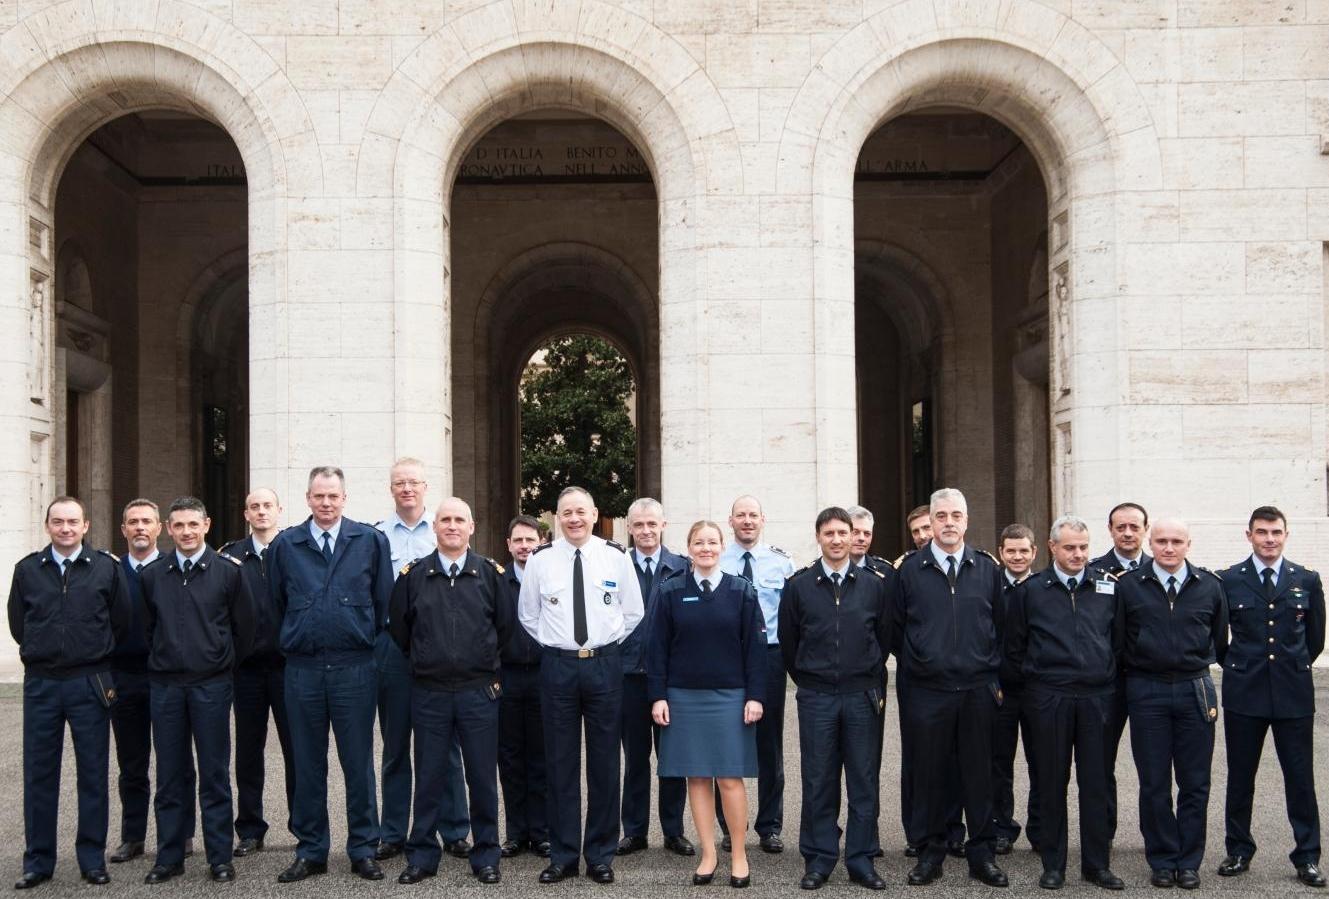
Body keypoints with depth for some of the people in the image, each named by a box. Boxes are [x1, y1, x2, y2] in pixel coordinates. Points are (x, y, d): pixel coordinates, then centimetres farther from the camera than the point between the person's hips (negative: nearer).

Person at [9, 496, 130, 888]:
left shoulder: (107, 567, -1)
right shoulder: (27, 569, 4)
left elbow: (121, 622, 5)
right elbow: (18, 625, 11)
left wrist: (94, 654, 10)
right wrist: (46, 652, 9)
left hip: (90, 683, -1)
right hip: (41, 683, 2)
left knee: (93, 773, 5)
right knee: (39, 774, 7)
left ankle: (93, 859, 15)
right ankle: (38, 861, 17)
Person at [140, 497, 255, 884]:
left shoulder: (229, 571, -2)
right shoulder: (152, 575, 6)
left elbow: (244, 626, 4)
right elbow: (148, 627, 15)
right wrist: (163, 660, 13)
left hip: (212, 684, -2)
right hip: (166, 685, 3)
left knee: (214, 775, 3)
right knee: (170, 776, 8)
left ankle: (220, 858, 11)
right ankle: (169, 857, 18)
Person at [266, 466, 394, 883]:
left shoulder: (371, 540, 0)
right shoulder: (285, 544, 4)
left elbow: (383, 599, 4)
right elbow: (277, 603, 11)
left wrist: (365, 639, 6)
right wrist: (299, 638, 12)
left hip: (354, 666, -1)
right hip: (302, 668, 1)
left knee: (358, 762, 5)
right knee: (308, 765, 10)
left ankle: (363, 850, 16)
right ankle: (311, 852, 20)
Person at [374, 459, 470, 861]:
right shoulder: (375, 536, 3)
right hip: (391, 644, 0)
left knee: (446, 743, 4)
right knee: (394, 744, 9)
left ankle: (454, 832, 14)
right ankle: (392, 833, 18)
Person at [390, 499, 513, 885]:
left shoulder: (490, 573, 1)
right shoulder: (413, 574, 2)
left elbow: (505, 625, 8)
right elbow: (398, 626, 11)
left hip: (479, 692, 0)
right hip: (428, 693, 1)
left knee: (483, 777, 5)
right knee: (428, 777, 7)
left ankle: (486, 856, 17)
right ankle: (422, 856, 18)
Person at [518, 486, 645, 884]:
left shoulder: (616, 557, 0)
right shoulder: (540, 559, 0)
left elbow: (633, 612, 9)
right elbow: (527, 614, 12)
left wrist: (607, 644, 8)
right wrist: (553, 644, 8)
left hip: (604, 664, 0)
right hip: (557, 666, 0)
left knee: (604, 762, 5)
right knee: (560, 763, 6)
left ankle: (601, 855, 17)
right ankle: (563, 856, 16)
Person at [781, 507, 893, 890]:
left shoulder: (875, 583, 3)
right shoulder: (798, 586, 0)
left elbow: (885, 638, 10)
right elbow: (788, 643, 8)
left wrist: (873, 686, 11)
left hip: (862, 697, 1)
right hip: (816, 698, -1)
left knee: (864, 781, 5)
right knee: (818, 781, 4)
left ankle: (861, 859, 15)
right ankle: (819, 859, 14)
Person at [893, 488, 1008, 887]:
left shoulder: (987, 568, 6)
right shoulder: (910, 569, 1)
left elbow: (999, 627, 10)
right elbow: (898, 629, 7)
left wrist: (994, 677, 7)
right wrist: (914, 668, 7)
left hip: (978, 689, 1)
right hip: (926, 690, -1)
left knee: (978, 774, 6)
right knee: (931, 773, 5)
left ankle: (981, 853, 17)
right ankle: (932, 850, 18)